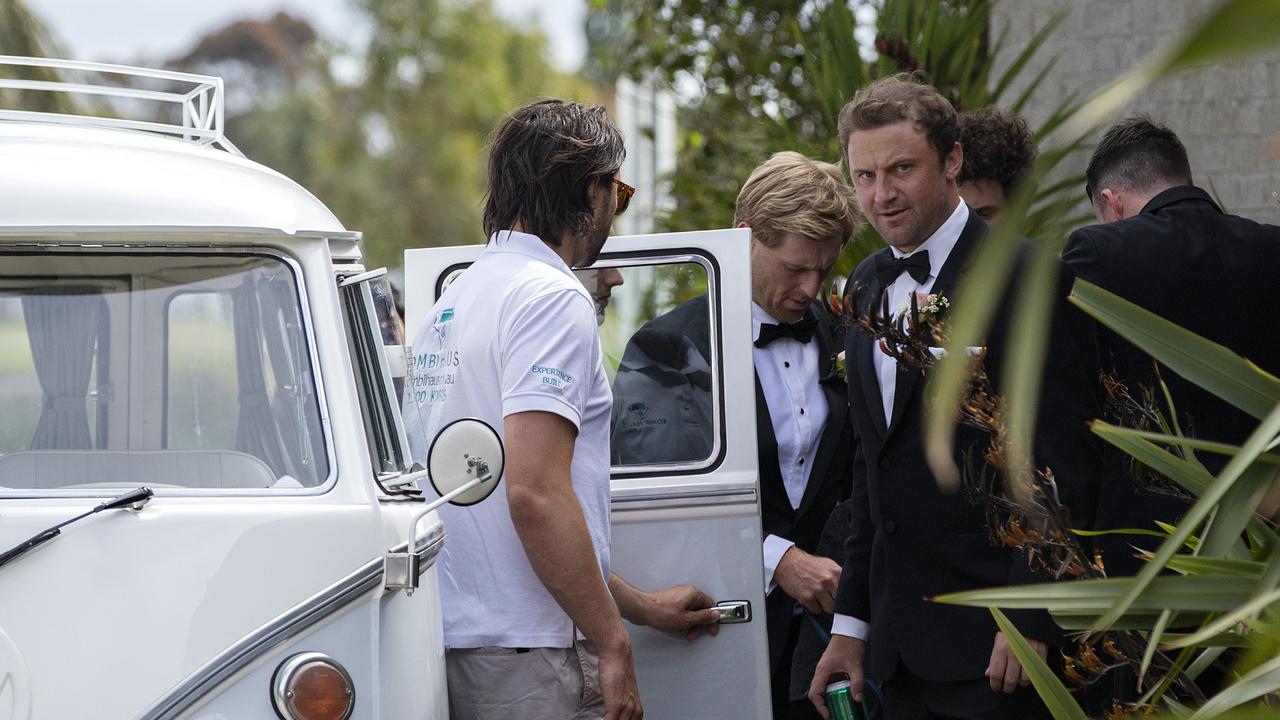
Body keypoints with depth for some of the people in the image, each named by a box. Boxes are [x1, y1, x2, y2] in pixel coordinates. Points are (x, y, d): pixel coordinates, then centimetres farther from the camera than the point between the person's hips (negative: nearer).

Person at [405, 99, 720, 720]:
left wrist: (638, 606, 28)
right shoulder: (552, 298, -10)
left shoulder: (448, 305, 19)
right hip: (526, 649, -9)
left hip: (451, 644, 9)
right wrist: (613, 644, -14)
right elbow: (536, 493, -21)